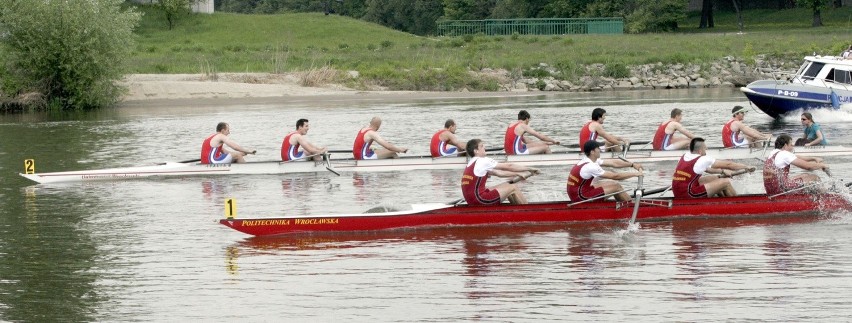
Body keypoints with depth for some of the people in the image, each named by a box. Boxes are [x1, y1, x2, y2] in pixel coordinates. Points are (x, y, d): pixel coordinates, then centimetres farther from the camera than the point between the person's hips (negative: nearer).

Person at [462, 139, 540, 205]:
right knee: (513, 188, -1)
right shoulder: (482, 161, -10)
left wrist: (517, 174, 19)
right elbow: (508, 166, -4)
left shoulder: (473, 163, 18)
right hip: (479, 199, -10)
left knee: (507, 186, 21)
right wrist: (529, 169, 5)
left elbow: (498, 173, 21)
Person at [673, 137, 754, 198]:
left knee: (714, 178, 23)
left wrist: (722, 171, 34)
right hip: (689, 195, -9)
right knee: (726, 182, -1)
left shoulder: (685, 157, 13)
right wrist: (746, 167, 13)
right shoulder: (703, 160, -10)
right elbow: (728, 164, 2)